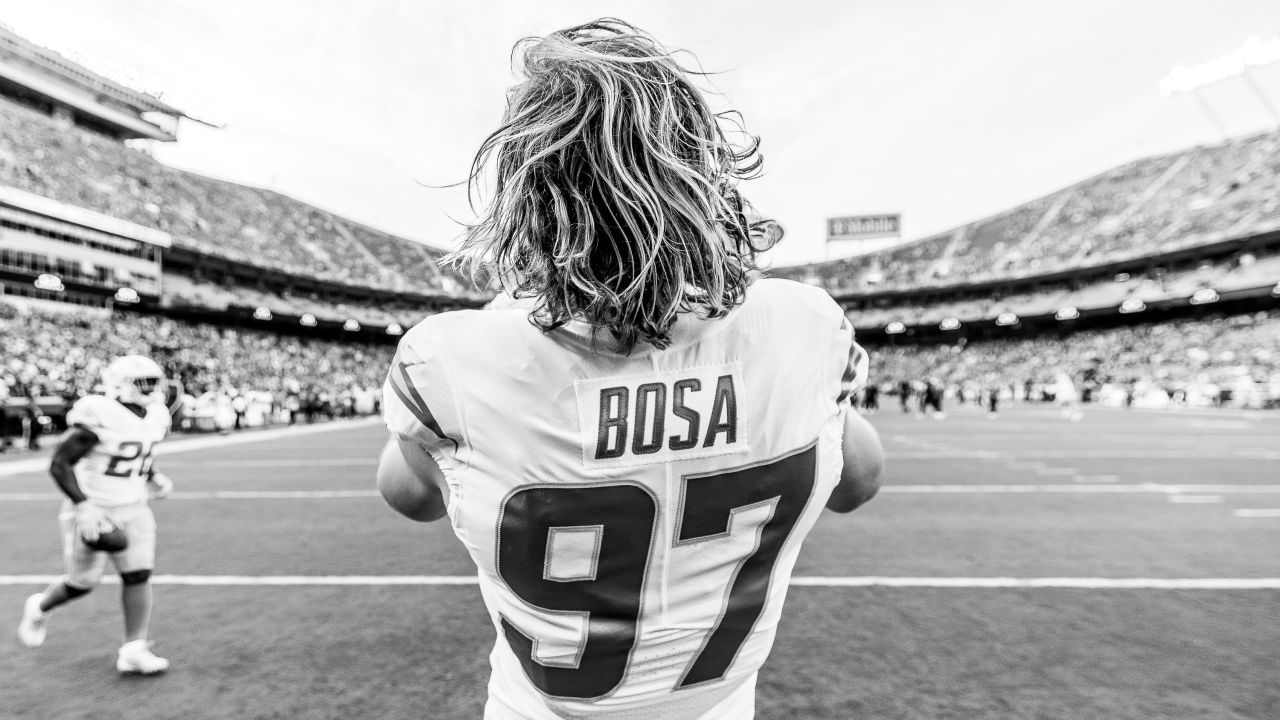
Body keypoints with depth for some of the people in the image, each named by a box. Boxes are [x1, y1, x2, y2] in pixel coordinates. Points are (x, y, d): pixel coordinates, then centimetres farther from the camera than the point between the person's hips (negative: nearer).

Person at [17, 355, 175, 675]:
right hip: (94, 511, -6)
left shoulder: (154, 417, 2)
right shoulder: (100, 418, -22)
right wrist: (83, 506, -25)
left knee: (139, 575, -1)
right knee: (83, 583, 8)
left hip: (132, 510, 6)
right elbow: (58, 464, -19)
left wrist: (152, 478, 2)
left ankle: (134, 649, 6)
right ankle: (39, 608, 42)